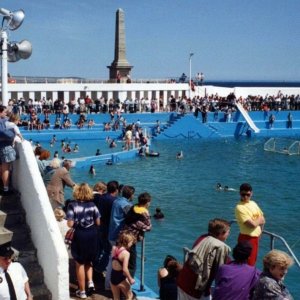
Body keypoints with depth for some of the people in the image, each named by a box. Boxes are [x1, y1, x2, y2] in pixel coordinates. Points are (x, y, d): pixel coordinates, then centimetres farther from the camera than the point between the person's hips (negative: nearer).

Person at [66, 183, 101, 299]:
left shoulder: (72, 205, -13)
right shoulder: (92, 205, -4)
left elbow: (70, 224, -15)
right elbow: (98, 222, -1)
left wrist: (77, 221, 7)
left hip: (79, 236, -3)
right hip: (92, 236, 3)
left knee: (80, 264, 10)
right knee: (88, 261, 25)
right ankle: (90, 282, 8)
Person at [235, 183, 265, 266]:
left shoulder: (253, 203, 7)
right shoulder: (239, 207, -18)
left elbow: (262, 220, 13)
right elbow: (252, 224, -23)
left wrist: (256, 221, -4)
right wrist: (259, 220, -5)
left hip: (255, 237, 8)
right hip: (247, 238, -8)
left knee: (252, 262, 18)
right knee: (248, 263, -7)